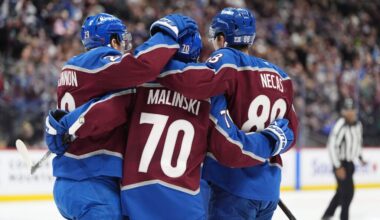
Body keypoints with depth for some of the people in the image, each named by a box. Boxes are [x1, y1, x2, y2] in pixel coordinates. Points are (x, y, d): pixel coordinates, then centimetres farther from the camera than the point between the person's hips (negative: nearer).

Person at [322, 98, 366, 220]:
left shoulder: (358, 124, 4)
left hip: (350, 163, 9)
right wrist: (338, 167, -24)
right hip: (340, 163, -9)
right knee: (348, 191, -10)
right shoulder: (340, 126, -23)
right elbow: (332, 146, -24)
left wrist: (360, 158, 18)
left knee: (342, 191, 17)